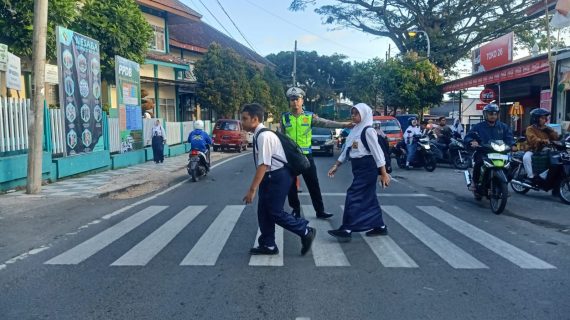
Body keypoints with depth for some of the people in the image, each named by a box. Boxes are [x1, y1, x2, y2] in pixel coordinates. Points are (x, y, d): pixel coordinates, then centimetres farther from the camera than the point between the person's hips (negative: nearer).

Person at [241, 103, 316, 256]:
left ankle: (306, 232, 14)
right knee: (263, 210, 13)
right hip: (271, 176, 10)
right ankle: (268, 245, 26)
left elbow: (263, 165, -26)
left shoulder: (264, 136, -22)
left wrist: (252, 189, -24)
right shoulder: (259, 135, 7)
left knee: (275, 212, -3)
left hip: (278, 177, -10)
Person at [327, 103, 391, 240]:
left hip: (367, 168, -9)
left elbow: (377, 152, -16)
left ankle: (347, 230, -5)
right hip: (358, 168, 9)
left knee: (354, 196, -9)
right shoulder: (355, 131, 12)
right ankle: (380, 227, 22)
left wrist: (384, 173, -17)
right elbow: (347, 150, 18)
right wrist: (336, 165, 16)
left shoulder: (368, 130, -13)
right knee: (369, 198, 12)